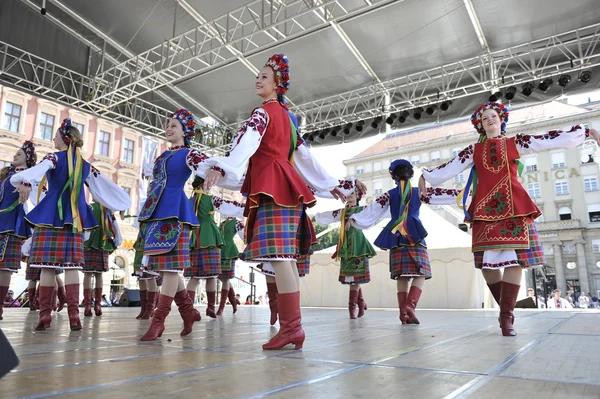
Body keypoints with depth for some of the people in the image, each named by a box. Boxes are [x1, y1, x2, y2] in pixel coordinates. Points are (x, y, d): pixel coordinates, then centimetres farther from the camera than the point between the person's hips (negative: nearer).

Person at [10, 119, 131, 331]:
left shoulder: (54, 158, -1)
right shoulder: (86, 165, 12)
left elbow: (37, 170, -22)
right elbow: (103, 187, 16)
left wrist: (24, 183, -41)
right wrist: (119, 204, 26)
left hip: (50, 215, -3)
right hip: (74, 218, 4)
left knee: (47, 264, -1)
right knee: (72, 265, 1)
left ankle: (45, 314, 0)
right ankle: (74, 313, -5)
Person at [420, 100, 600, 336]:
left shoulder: (516, 143, 14)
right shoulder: (474, 150, 17)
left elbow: (552, 140, 11)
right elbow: (451, 167, 16)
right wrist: (426, 176, 15)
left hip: (514, 206, -1)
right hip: (485, 208, 1)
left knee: (515, 259, -10)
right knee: (487, 263, -4)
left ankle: (506, 316, -4)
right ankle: (506, 312, 14)